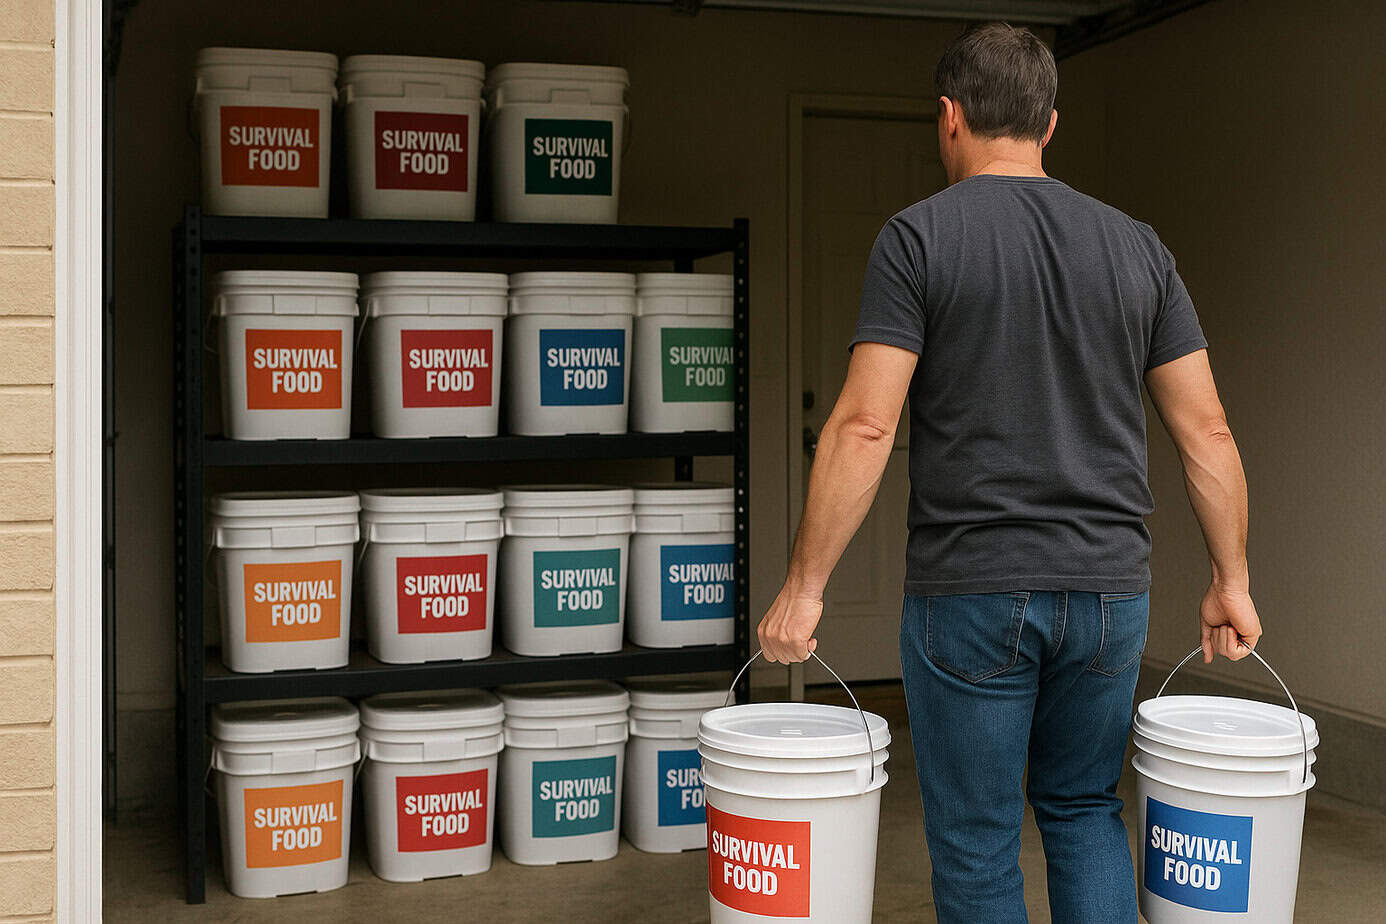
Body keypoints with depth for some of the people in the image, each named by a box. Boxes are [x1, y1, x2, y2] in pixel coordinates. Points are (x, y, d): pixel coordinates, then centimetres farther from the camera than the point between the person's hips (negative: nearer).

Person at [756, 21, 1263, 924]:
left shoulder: (919, 237, -5)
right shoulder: (1137, 247, 7)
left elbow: (865, 427, -13)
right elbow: (1207, 432, 7)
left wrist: (805, 585, -7)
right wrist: (1233, 582, 16)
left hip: (970, 592, -4)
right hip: (1109, 590, 4)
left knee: (977, 844, 9)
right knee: (1083, 805, 22)